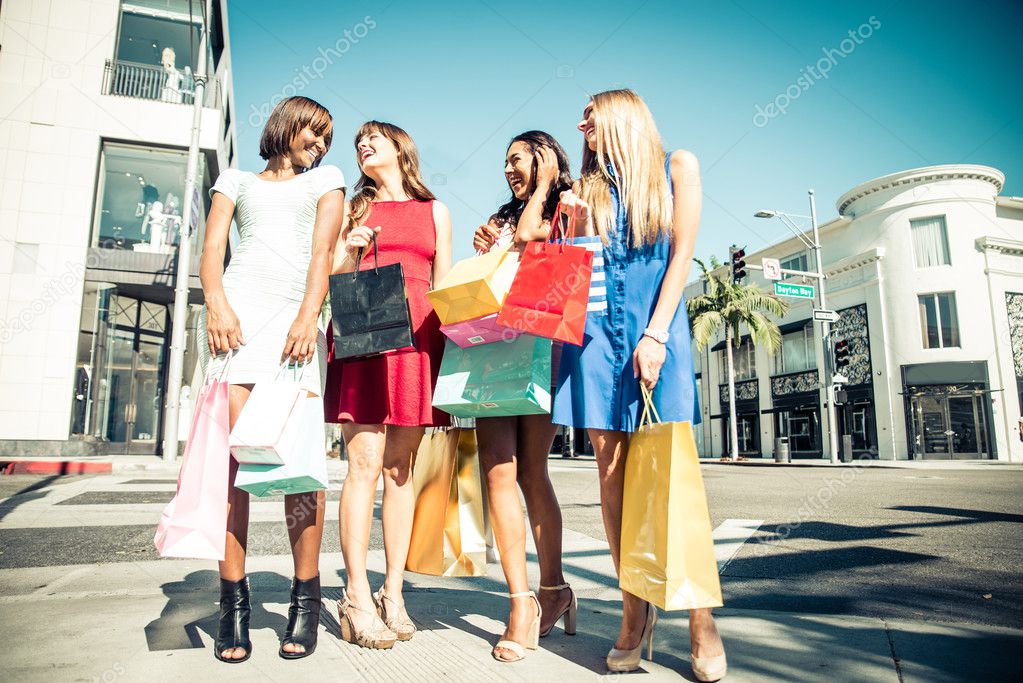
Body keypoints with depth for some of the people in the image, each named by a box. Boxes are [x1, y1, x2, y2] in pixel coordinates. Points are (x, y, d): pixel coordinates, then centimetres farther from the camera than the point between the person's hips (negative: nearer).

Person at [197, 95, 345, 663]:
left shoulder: (325, 179, 24)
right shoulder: (237, 180, 26)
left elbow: (324, 249, 7)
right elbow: (212, 247, 11)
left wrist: (308, 316, -9)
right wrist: (216, 303, -10)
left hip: (296, 314, 0)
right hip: (239, 306, 1)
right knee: (231, 451, -10)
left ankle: (306, 598, -3)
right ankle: (233, 600, -4)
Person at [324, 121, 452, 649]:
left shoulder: (435, 211, 19)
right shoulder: (354, 209, 19)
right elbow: (328, 277, 13)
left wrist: (450, 339, 2)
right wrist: (347, 253, -7)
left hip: (417, 336, 1)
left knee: (401, 465, -1)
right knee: (365, 461, -10)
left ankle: (392, 593, 6)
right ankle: (357, 597, -4)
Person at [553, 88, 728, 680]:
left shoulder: (677, 166, 11)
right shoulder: (589, 188, 19)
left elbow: (682, 254, 0)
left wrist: (656, 334, -10)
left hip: (656, 325, -3)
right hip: (596, 327, 3)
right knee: (612, 467, -1)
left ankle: (700, 617, -1)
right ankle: (634, 610, 8)